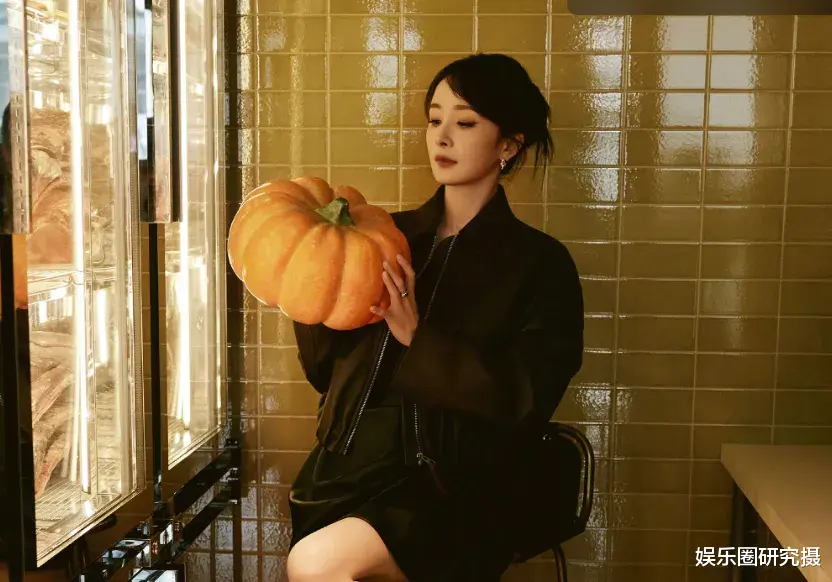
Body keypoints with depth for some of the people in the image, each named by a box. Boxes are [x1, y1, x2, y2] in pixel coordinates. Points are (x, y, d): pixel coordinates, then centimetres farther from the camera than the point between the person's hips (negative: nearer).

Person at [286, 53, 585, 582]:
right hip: (346, 471, 4)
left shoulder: (540, 263, 1)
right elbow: (327, 372, 14)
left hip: (449, 486, -4)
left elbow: (526, 399, -10)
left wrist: (418, 338, -17)